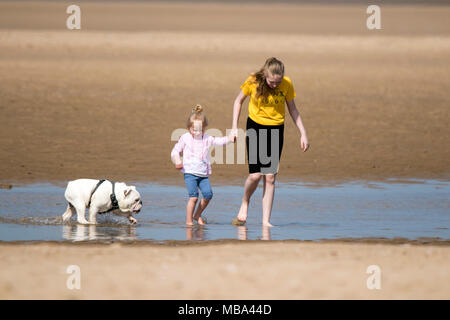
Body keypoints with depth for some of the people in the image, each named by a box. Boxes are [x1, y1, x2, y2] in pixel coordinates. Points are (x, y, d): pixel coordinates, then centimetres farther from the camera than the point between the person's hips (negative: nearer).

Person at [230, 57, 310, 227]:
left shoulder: (287, 84, -11)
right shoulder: (253, 82, -15)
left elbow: (293, 109, 3)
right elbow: (238, 101, 2)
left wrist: (303, 134, 2)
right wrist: (234, 128, -2)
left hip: (276, 130, 1)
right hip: (255, 127, -1)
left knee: (270, 176, -2)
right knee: (255, 174, -12)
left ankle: (266, 220, 1)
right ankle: (245, 203, 18)